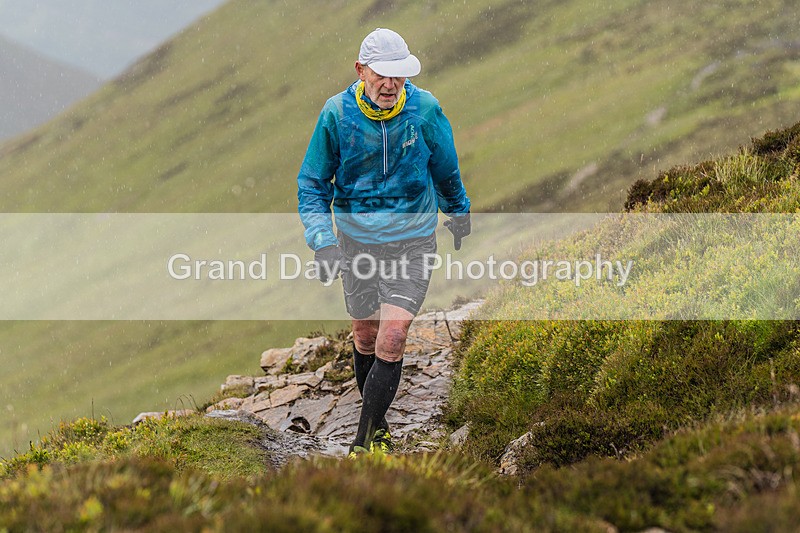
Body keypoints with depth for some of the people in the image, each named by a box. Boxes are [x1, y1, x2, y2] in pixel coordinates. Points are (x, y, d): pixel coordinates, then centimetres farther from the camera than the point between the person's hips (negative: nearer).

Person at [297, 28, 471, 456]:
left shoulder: (425, 110, -12)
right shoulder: (336, 114, -12)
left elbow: (446, 168, 9)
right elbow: (312, 183, -2)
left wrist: (458, 212, 24)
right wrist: (321, 240, -15)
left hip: (412, 240, -1)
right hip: (356, 239, 1)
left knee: (392, 339, -11)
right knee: (365, 336, 12)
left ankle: (366, 443, -5)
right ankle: (376, 422, 36)